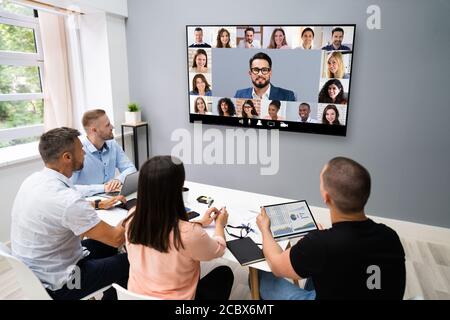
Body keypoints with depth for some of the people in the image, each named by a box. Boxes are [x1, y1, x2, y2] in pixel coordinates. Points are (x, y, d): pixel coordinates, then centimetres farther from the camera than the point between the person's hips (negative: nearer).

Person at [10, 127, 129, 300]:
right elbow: (116, 238, -23)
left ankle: (110, 289, 39)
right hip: (56, 284, -8)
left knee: (105, 245, 22)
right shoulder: (66, 198, -33)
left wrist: (100, 204, 12)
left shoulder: (34, 179, -5)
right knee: (129, 261, 5)